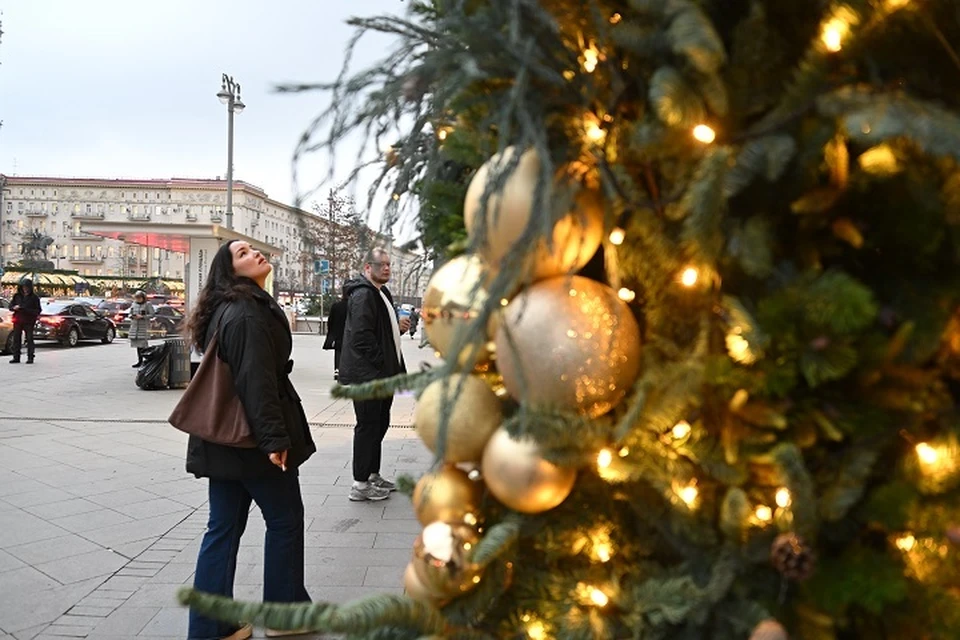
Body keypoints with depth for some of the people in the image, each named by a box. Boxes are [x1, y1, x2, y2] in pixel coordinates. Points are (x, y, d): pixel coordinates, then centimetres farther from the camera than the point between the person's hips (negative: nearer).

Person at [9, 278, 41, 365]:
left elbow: (38, 310, -4)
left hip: (29, 321, -3)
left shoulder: (34, 297, -1)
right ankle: (16, 357, 8)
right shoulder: (17, 296, 9)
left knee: (29, 339, -2)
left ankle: (30, 358, 2)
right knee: (16, 339, 3)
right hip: (18, 321, 3)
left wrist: (27, 310, -19)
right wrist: (14, 307, -10)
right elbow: (10, 306, 13)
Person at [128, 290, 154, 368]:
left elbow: (152, 315, -8)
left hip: (144, 327, -5)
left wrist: (142, 317, -18)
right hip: (135, 326, 5)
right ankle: (140, 361, 12)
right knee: (137, 344, 6)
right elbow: (130, 313, 20)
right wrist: (132, 316, -3)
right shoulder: (133, 304, 14)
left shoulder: (147, 304, -2)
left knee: (143, 344, -12)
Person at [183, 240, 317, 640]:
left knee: (224, 527, 13)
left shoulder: (226, 310, 14)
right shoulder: (248, 312, -17)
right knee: (286, 519, 8)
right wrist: (274, 438, -25)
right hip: (251, 438, -9)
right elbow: (256, 381, -24)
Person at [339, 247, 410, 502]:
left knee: (379, 424, 17)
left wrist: (398, 327, 6)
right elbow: (361, 336, -24)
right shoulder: (363, 294, -16)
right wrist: (382, 363, -19)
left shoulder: (381, 294, 17)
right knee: (368, 427, -3)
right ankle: (360, 485, 7)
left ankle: (373, 475, 30)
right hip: (367, 375, -10)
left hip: (381, 375, 10)